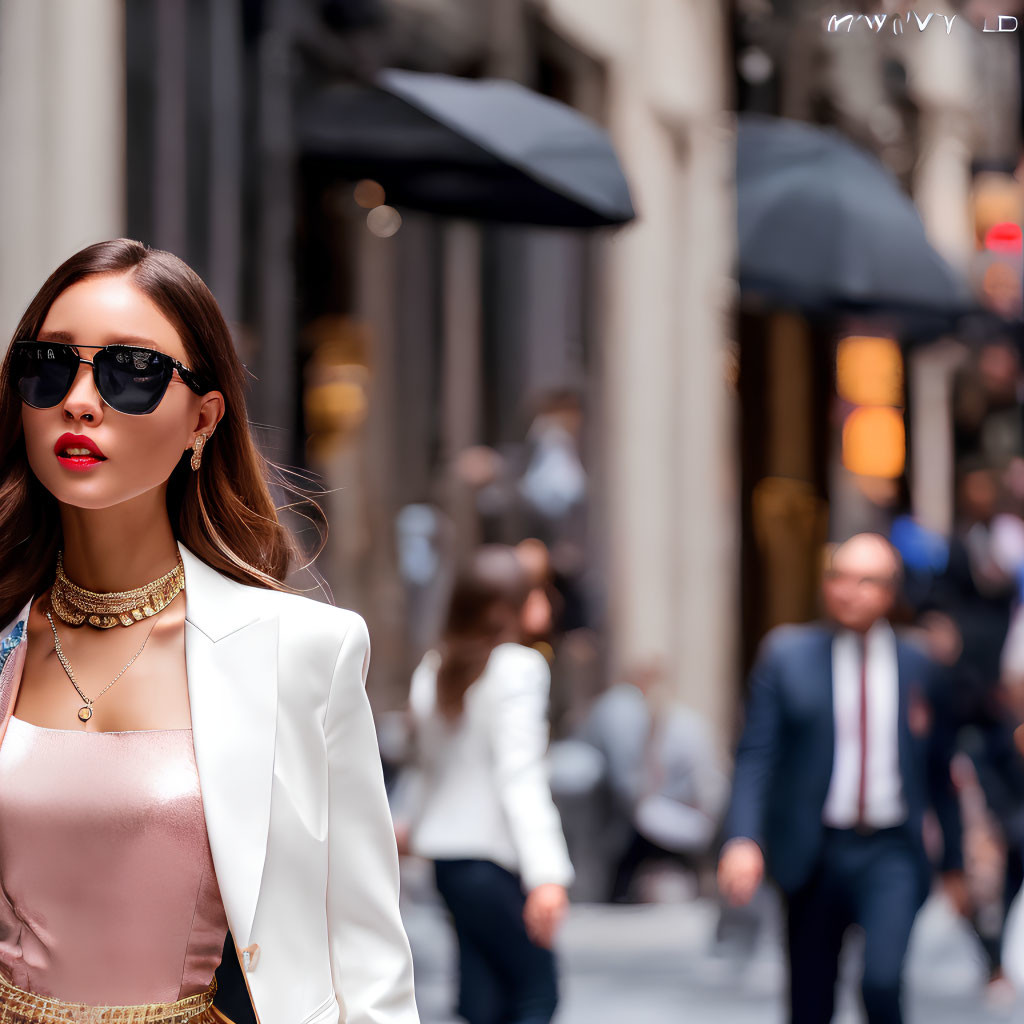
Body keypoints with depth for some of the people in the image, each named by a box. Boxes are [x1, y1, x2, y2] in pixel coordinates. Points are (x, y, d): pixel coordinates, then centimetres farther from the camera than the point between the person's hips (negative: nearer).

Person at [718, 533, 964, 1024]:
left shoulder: (919, 669, 5)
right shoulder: (786, 655, 1)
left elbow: (939, 774, 14)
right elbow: (755, 756, -4)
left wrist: (954, 864, 17)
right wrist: (742, 839, -19)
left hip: (891, 856, 0)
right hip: (815, 852, 0)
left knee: (882, 982, -20)